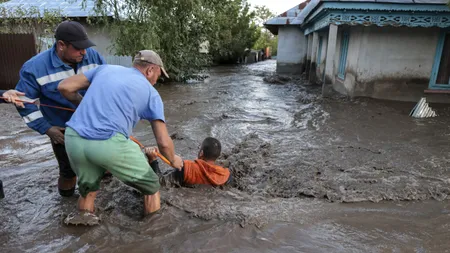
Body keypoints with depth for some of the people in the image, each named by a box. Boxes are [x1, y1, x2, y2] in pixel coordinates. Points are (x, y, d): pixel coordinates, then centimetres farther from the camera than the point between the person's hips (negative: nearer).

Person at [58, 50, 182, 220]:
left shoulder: (106, 69, 21)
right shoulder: (151, 93, 11)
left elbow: (64, 87, 17)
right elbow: (164, 142, 7)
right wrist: (173, 160, 27)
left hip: (73, 140, 5)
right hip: (109, 144, -5)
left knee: (88, 189, 31)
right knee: (151, 187, 18)